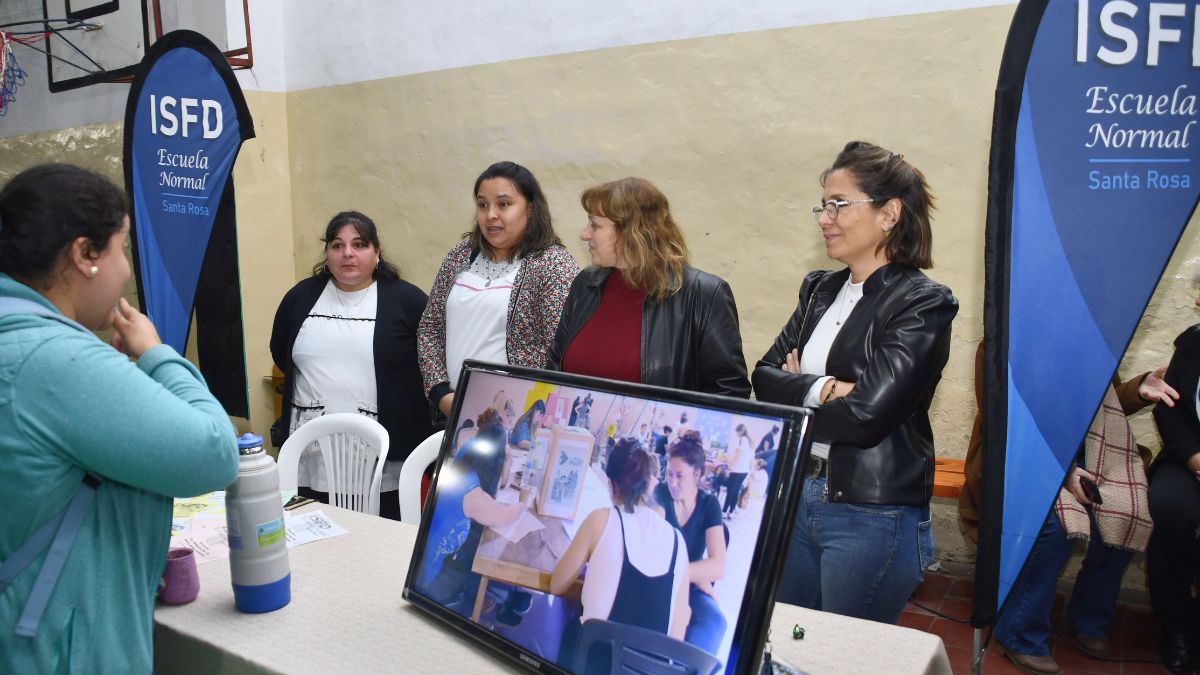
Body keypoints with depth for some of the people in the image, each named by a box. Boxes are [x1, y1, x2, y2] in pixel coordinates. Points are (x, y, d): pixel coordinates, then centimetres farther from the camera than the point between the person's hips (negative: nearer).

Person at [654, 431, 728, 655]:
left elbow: (718, 567, -16)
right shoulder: (661, 493, -9)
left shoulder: (709, 504, -5)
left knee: (715, 621, -31)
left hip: (690, 586, 2)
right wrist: (699, 579, -21)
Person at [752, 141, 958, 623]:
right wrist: (822, 389, -17)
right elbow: (764, 376, 1)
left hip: (873, 518, -6)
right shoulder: (820, 290, 8)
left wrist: (793, 394, -7)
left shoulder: (923, 303, -13)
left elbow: (866, 415, -22)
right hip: (796, 495, 7)